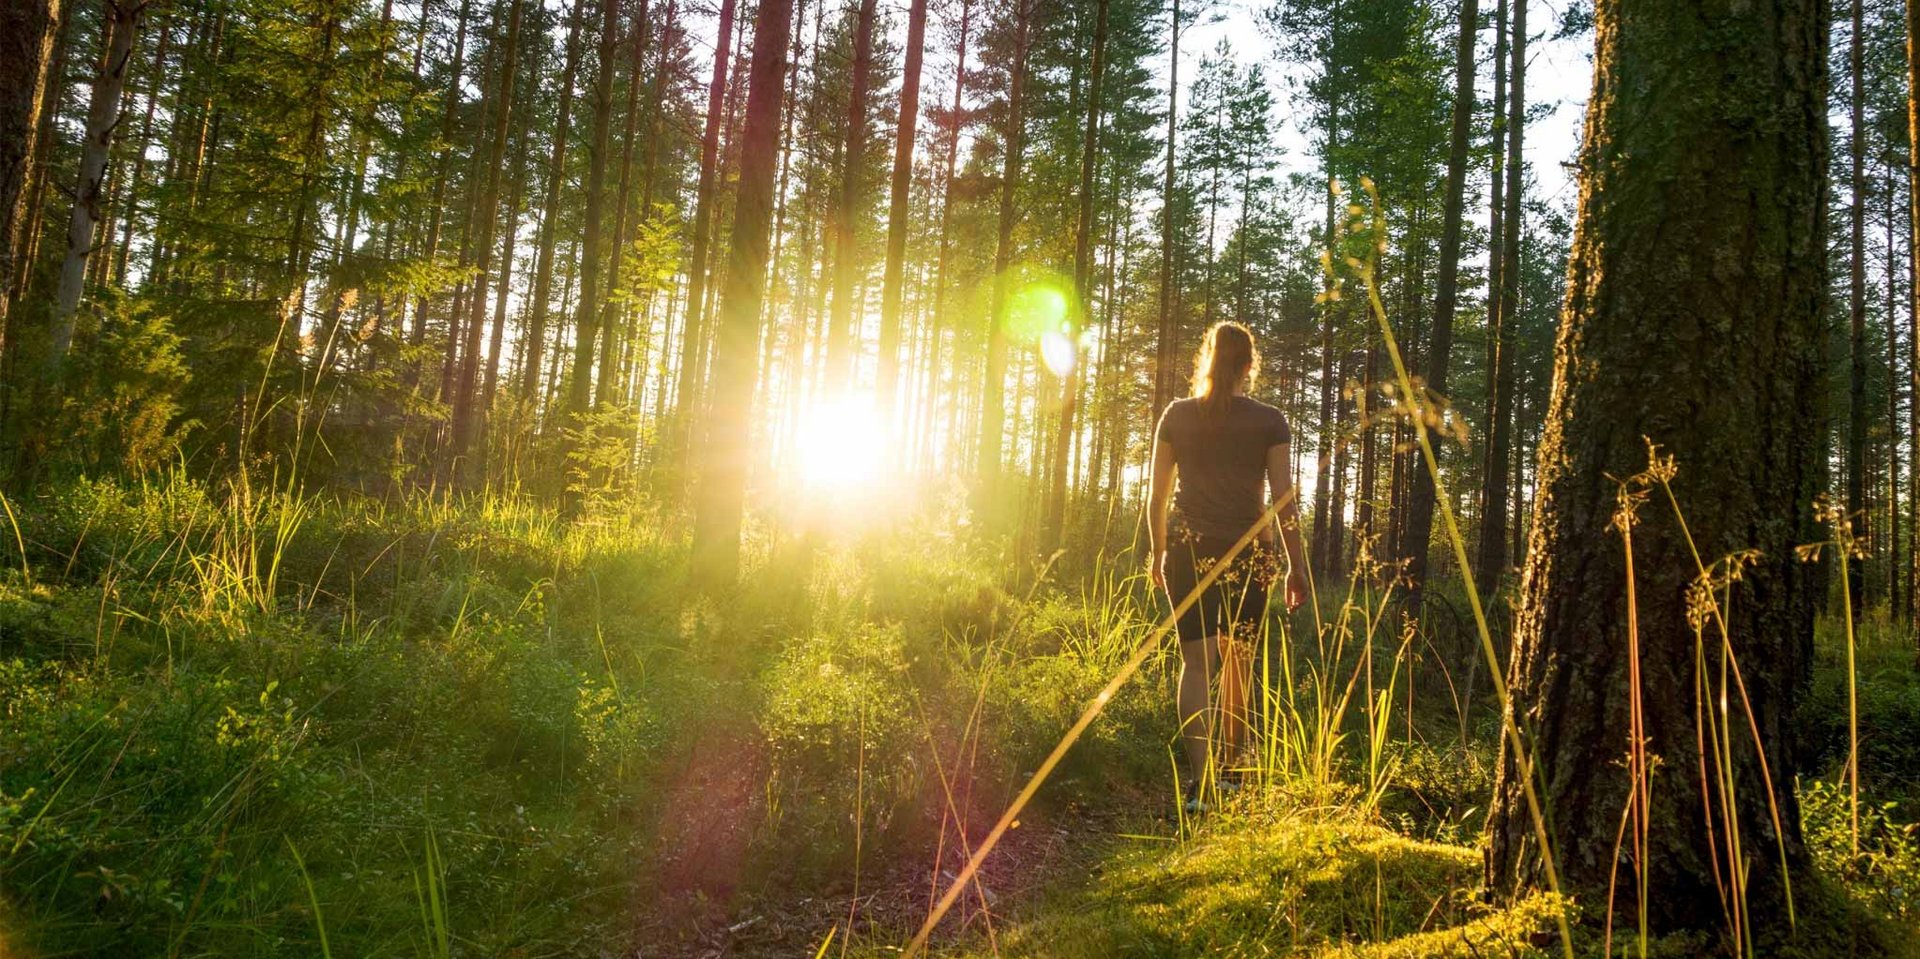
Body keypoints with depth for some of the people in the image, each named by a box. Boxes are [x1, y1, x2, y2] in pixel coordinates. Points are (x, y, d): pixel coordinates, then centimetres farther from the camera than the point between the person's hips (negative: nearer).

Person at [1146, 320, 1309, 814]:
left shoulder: (1177, 416, 3)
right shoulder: (1269, 422, -1)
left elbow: (1157, 496, 5)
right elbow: (1285, 501, -5)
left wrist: (1158, 552, 18)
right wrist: (1297, 567, 1)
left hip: (1189, 551, 0)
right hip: (1248, 553, 0)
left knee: (1196, 662, -1)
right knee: (1238, 664, 15)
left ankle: (1200, 780, -15)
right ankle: (1229, 771, 28)